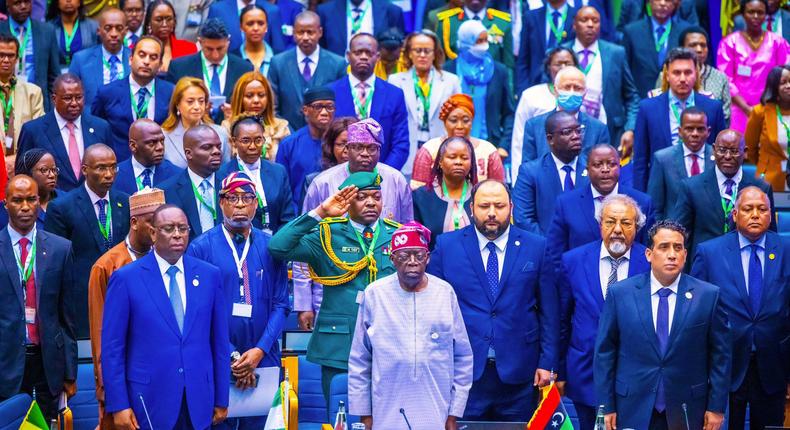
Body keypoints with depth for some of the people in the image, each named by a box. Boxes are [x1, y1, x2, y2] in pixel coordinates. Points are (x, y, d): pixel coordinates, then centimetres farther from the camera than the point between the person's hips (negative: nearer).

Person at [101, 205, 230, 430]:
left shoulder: (209, 275, 5)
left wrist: (221, 400, 7)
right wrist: (118, 405, -8)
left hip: (198, 401, 3)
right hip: (149, 400, -2)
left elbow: (220, 340, 7)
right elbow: (112, 347, -4)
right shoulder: (126, 278, -4)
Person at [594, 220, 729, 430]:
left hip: (685, 412, 0)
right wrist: (606, 407, -2)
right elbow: (604, 352, 1)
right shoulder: (619, 293, 0)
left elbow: (720, 355, 2)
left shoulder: (708, 295, -1)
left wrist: (716, 407, -1)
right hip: (633, 411, 0)